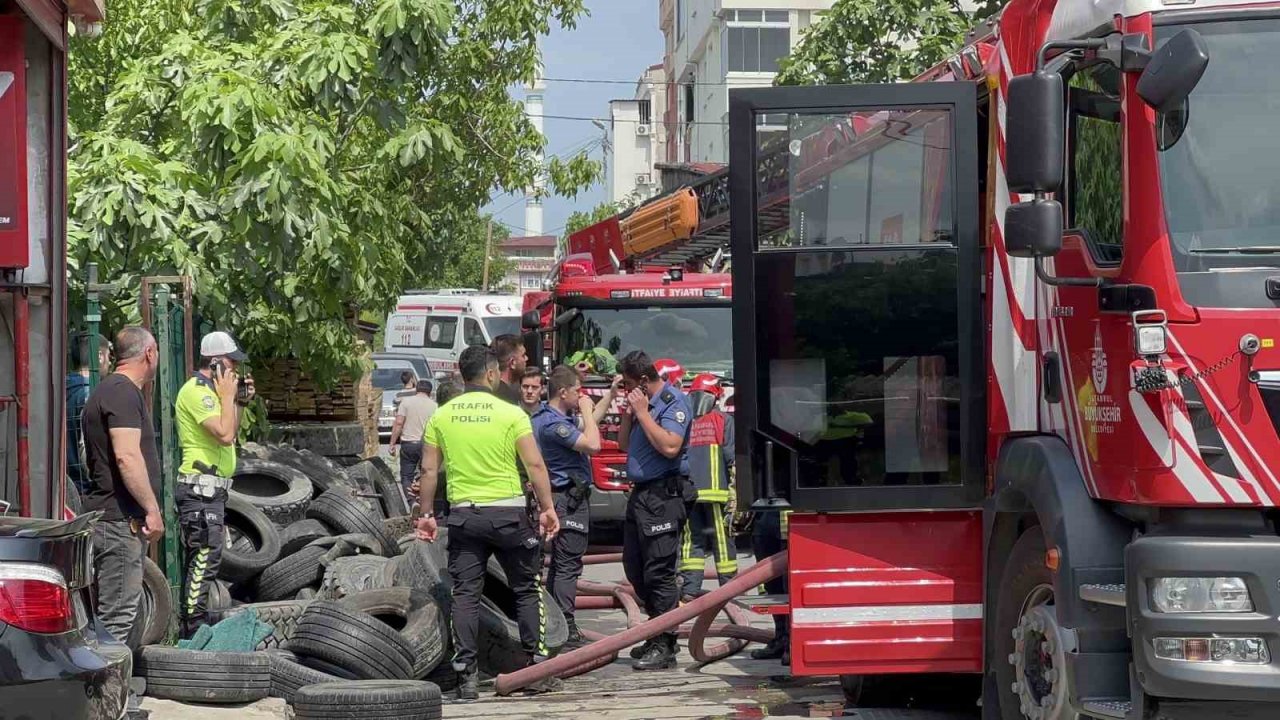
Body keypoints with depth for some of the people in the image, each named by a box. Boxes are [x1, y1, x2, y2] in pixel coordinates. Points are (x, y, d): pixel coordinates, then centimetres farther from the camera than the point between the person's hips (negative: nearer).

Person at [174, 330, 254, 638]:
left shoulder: (209, 389, 19)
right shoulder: (197, 390, -14)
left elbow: (229, 436, 24)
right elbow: (224, 435, -23)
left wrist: (239, 402, 14)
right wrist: (228, 396, -12)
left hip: (211, 488, 11)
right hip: (201, 488, -11)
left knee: (199, 561, 14)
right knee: (204, 559, -12)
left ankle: (191, 629, 20)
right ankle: (195, 631, -12)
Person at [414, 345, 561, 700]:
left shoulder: (442, 416, 4)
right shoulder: (510, 414, -5)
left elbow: (429, 471, 4)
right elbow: (535, 465, -10)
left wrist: (426, 515, 12)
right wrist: (547, 508, -4)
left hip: (463, 514, 2)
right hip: (508, 512, -2)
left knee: (465, 594, 4)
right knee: (527, 591, 9)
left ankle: (466, 675, 1)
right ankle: (537, 668, 9)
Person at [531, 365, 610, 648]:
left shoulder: (559, 417, 12)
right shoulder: (553, 423, -21)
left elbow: (591, 421, 29)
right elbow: (592, 444, -28)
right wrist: (585, 409, -15)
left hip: (568, 499, 11)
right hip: (569, 499, -11)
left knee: (560, 565, 15)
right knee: (567, 566, -10)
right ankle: (567, 632, -11)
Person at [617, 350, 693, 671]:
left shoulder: (673, 401, -11)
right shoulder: (642, 402, 15)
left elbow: (670, 446, -24)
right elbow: (624, 444, 19)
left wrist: (642, 412, -17)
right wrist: (629, 408, 7)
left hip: (662, 497, -10)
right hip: (640, 495, 10)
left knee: (658, 572, -10)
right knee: (635, 569, 15)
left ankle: (664, 647, -7)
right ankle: (657, 636, 25)